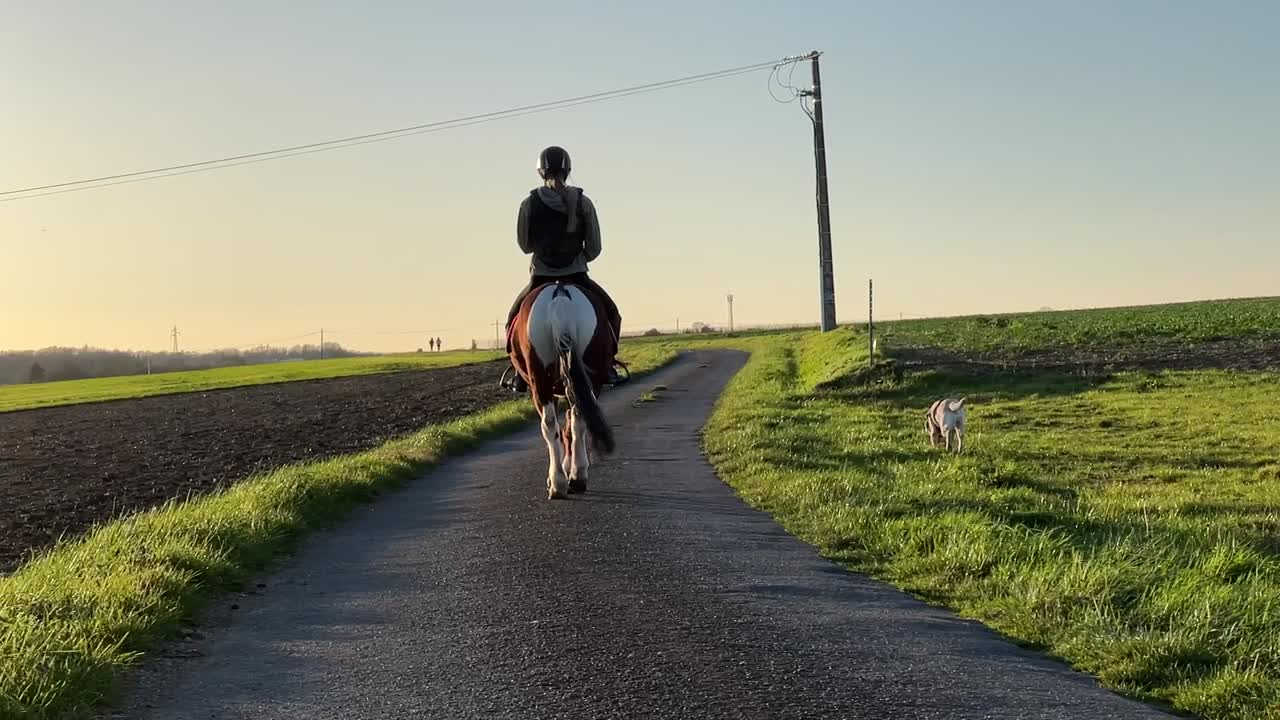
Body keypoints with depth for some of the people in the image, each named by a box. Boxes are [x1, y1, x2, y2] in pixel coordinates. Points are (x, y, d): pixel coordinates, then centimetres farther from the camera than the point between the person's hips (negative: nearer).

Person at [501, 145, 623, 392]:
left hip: (541, 276, 0)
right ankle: (606, 364, 11)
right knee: (610, 313, 23)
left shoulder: (529, 203, -6)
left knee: (515, 318, 25)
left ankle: (519, 370, 14)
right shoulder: (583, 202, -5)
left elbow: (524, 245, 3)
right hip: (577, 276, 0)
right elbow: (594, 248, -3)